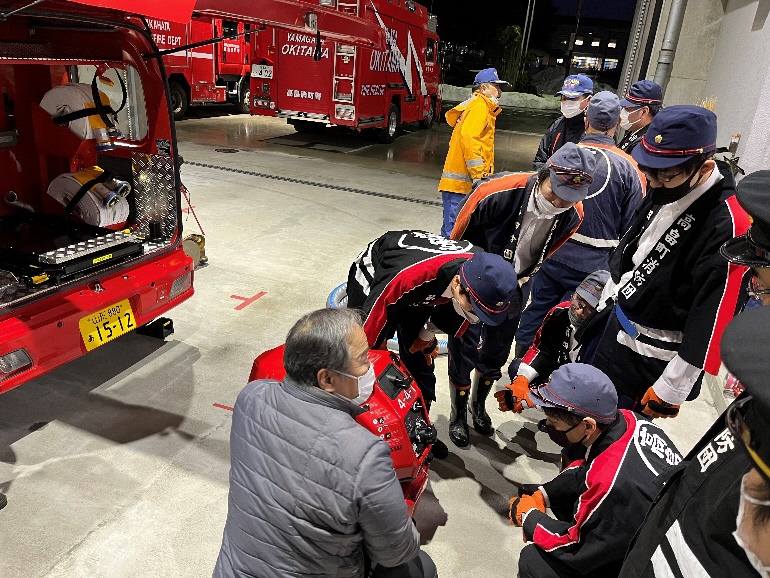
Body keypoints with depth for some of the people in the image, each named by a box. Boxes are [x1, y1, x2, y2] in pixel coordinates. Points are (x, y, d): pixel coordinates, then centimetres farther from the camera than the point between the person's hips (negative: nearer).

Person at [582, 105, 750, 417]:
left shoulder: (728, 226, -28)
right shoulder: (664, 190, -2)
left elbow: (711, 319, -25)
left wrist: (671, 389, -19)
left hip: (650, 359, -8)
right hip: (614, 324, 8)